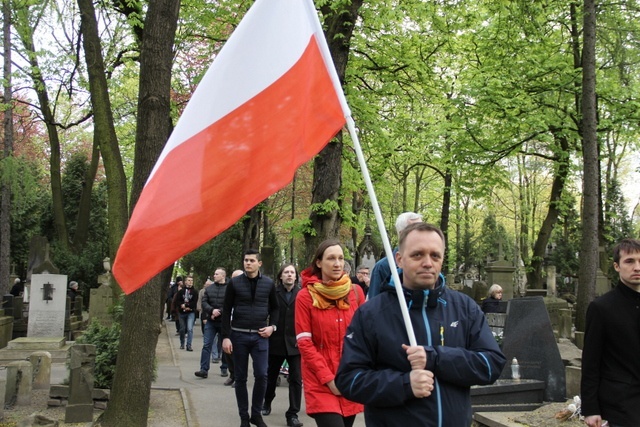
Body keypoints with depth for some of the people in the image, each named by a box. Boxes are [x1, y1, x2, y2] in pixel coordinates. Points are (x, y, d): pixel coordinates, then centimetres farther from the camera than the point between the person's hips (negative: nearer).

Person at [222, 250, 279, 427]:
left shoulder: (268, 284, 3)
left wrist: (272, 326, -3)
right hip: (238, 335, 0)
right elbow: (226, 311, -1)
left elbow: (274, 308, 14)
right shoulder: (234, 283, -1)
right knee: (241, 378, 6)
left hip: (260, 336, 1)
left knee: (261, 375, -5)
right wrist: (225, 337, -7)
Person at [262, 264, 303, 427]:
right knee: (271, 376, 18)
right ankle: (267, 403, 43)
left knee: (296, 380, -1)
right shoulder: (273, 293, -2)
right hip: (276, 341, 1)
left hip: (295, 343, -1)